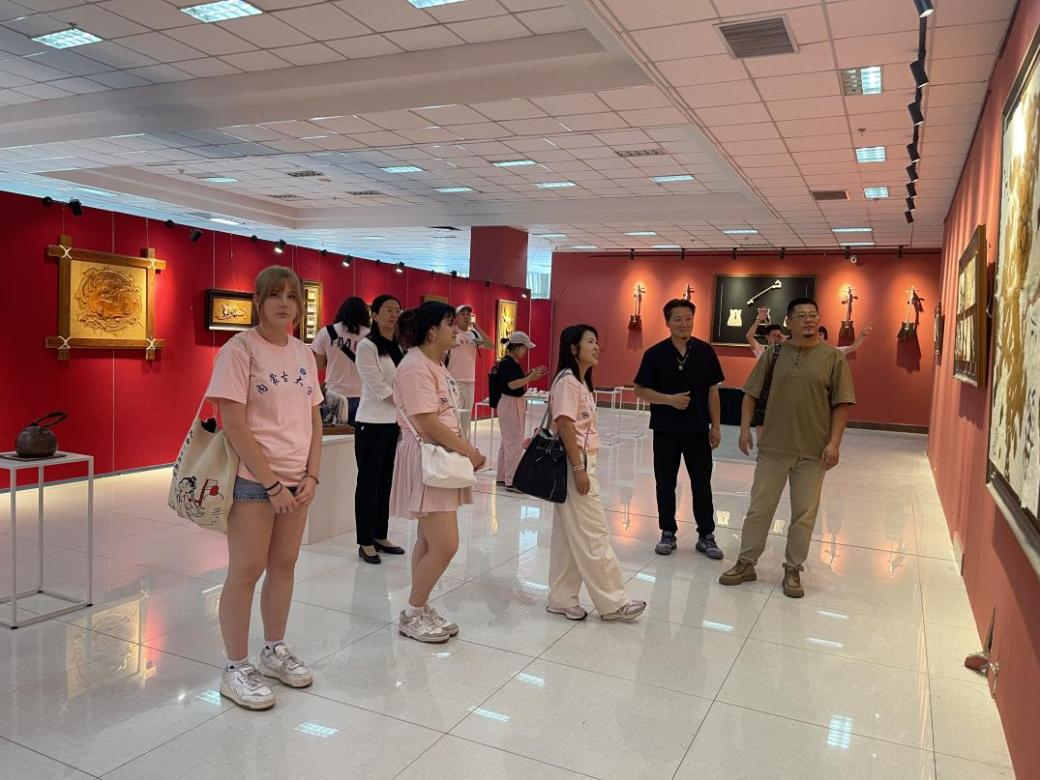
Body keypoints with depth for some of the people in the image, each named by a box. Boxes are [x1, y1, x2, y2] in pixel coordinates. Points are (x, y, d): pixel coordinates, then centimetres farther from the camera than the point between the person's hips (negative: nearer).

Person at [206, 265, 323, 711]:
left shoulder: (303, 354, 9)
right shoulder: (240, 349, -10)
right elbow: (234, 425, -15)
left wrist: (312, 475, 0)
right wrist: (271, 483, -16)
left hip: (296, 481, 6)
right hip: (253, 480, -6)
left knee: (284, 565, 14)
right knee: (246, 571, 1)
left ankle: (274, 651, 31)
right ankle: (236, 669, 16)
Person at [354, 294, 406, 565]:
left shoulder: (399, 347, 11)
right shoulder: (366, 346, -9)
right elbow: (379, 388, -15)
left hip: (394, 424, 7)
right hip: (372, 424, -7)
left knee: (385, 482, 12)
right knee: (368, 482, 0)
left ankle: (380, 537, 22)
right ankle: (365, 543, 9)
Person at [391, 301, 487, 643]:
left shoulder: (436, 365, 13)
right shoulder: (415, 367, -18)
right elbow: (428, 424, -22)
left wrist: (466, 451, 4)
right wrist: (469, 451, -14)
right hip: (426, 460, -10)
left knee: (429, 541, 15)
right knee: (445, 545, -7)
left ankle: (421, 610, 25)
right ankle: (411, 615, 9)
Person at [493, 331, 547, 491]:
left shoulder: (514, 362, 12)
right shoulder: (506, 363, -16)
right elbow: (511, 384, -24)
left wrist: (530, 375, 6)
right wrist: (529, 378, -24)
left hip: (517, 403, 10)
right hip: (509, 404, -10)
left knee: (508, 441, 16)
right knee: (514, 442, -8)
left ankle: (502, 476, 25)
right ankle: (511, 481, -4)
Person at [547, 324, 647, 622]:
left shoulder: (582, 381, 15)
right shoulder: (567, 381, -14)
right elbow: (565, 426, -20)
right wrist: (578, 469, -21)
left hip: (582, 462, 10)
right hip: (575, 464, -10)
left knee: (569, 535, 13)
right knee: (594, 534, -2)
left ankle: (562, 599, 21)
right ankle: (613, 602, 7)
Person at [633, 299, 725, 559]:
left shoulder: (705, 351, -1)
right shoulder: (655, 353, -5)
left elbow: (712, 391, 4)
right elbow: (640, 390, -3)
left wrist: (716, 426, 1)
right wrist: (669, 399, -17)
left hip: (698, 429, 1)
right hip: (665, 429, -1)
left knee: (702, 484, 8)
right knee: (665, 484, 9)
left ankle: (706, 536, 19)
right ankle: (668, 533, 24)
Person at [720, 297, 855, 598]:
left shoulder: (833, 358, -2)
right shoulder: (775, 353, 3)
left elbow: (841, 403, -3)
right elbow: (751, 394, 7)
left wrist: (834, 443, -10)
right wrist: (745, 428, -1)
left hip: (812, 451, -1)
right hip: (773, 447, 1)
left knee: (804, 515, 8)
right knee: (759, 509, 8)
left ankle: (793, 570, 23)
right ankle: (746, 564, 21)